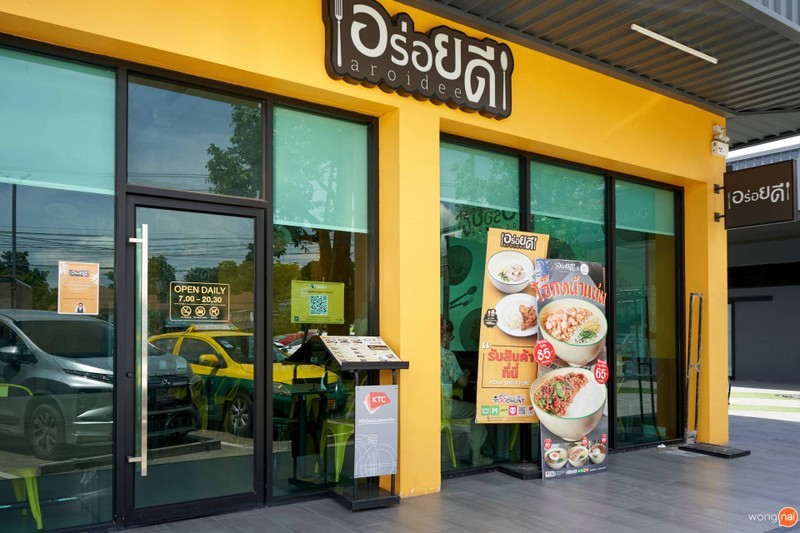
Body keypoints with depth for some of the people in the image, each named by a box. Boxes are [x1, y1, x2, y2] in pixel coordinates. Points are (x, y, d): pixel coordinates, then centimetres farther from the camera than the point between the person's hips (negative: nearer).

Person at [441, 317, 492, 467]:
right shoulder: (447, 355, -12)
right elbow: (463, 382, -8)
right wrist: (466, 374, 14)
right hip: (443, 406, -7)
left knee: (458, 402, 32)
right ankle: (476, 456, 14)